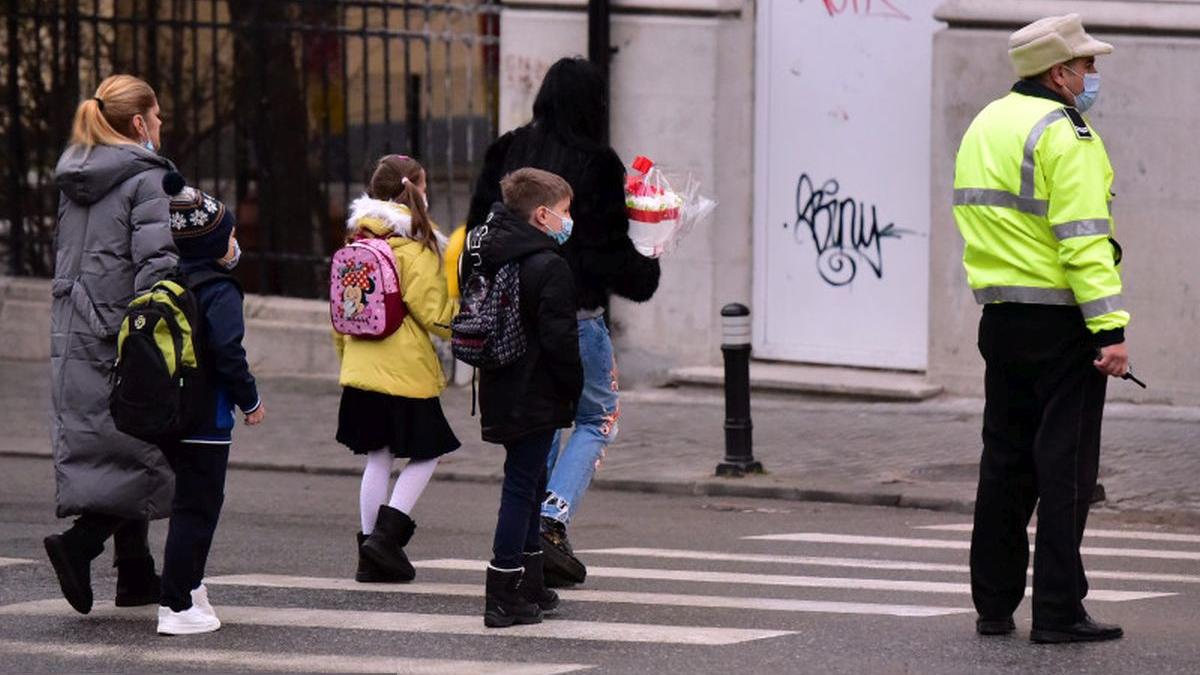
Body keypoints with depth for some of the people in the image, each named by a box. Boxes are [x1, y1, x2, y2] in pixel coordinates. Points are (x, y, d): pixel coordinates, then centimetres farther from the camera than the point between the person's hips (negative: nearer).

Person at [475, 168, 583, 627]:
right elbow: (560, 339, -20)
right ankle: (504, 598, -6)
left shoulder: (492, 258, 10)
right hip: (536, 396, -9)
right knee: (522, 488, -5)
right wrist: (579, 391, -9)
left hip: (502, 394, 9)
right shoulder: (548, 267, -17)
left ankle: (531, 587, 28)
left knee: (528, 486, 19)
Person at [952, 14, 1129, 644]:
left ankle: (994, 604, 16)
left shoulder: (985, 126, 15)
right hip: (1060, 321, -8)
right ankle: (1058, 610, -6)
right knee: (1066, 463, -5)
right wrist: (1111, 328, -22)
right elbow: (1083, 239, -20)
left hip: (1001, 320, 8)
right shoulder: (1062, 135, -13)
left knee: (1006, 461, 13)